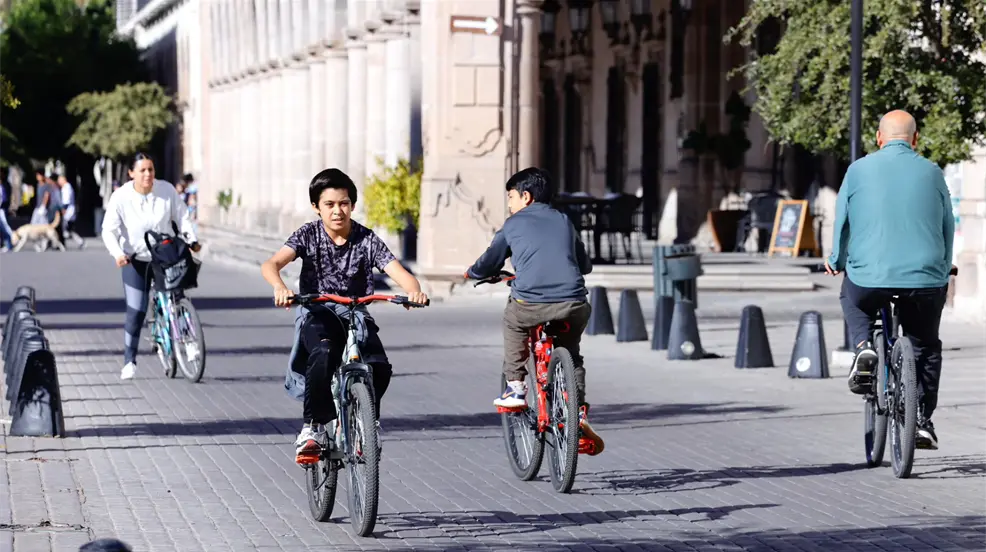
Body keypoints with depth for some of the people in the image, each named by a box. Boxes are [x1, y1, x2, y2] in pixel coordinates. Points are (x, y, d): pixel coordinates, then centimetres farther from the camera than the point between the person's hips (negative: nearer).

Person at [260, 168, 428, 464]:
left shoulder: (367, 240, -3)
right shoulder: (309, 235, -6)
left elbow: (398, 272, -15)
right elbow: (270, 264, -20)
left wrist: (414, 291, -40)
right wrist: (280, 288, -44)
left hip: (355, 314, 2)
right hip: (317, 313, -2)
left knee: (379, 367, -24)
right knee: (323, 354, -36)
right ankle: (312, 428, -22)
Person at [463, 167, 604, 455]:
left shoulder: (514, 224, 14)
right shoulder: (564, 221, 24)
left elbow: (489, 263, 20)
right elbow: (584, 265, 32)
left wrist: (472, 272, 42)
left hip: (530, 305, -3)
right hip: (573, 304, 3)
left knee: (513, 321, 32)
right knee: (570, 354, 27)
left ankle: (515, 386, 25)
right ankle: (579, 414, 12)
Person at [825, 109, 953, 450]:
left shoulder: (859, 170, 2)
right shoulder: (931, 173, 6)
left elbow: (842, 223, 9)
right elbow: (948, 227, 14)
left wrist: (836, 262, 28)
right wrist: (943, 270, 31)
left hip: (869, 277, -1)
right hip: (925, 278, 1)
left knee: (852, 297, 33)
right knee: (926, 346, 22)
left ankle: (863, 347, 7)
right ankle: (922, 420, 14)